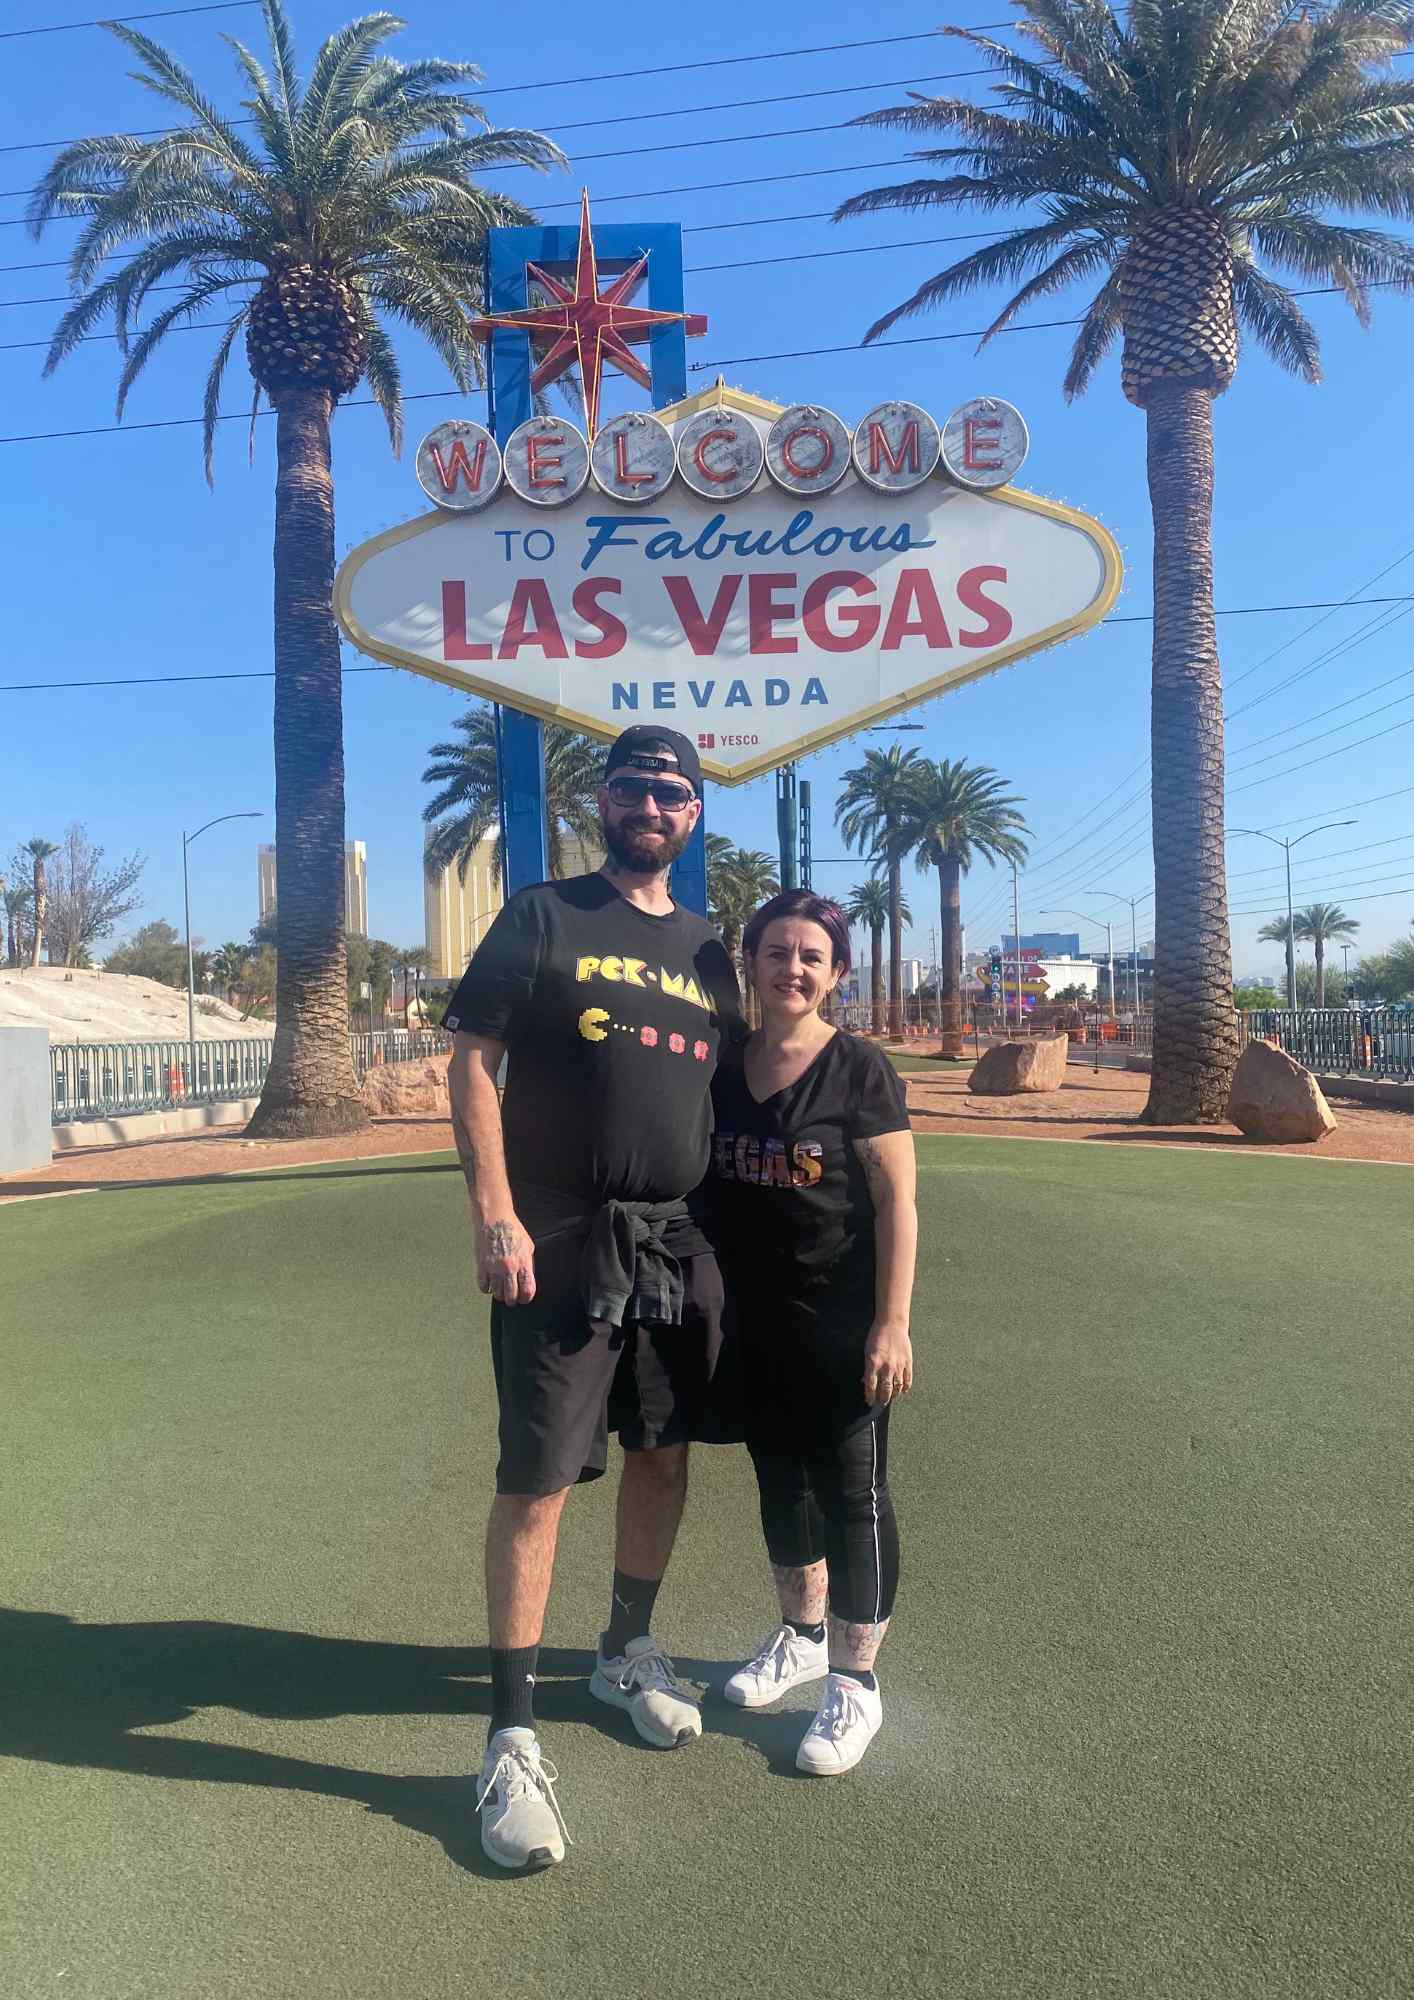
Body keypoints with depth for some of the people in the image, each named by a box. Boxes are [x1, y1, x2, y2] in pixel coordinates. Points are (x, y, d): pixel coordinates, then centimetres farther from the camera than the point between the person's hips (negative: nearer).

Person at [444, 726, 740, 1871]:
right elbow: (473, 1064, -7)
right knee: (539, 1481, -3)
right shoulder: (542, 919, -1)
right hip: (558, 1246, -5)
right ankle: (513, 1736, 11)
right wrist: (495, 1214, -16)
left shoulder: (707, 950, 13)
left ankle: (629, 1653, 38)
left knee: (664, 1457, 16)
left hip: (679, 1247, 6)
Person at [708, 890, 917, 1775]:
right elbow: (707, 1188, 11)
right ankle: (802, 1634, 40)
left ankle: (854, 1683, 21)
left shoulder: (860, 1068, -11)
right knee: (781, 1479, 19)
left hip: (841, 1323, -5)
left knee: (852, 1493, 6)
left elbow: (897, 1202, -12)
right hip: (755, 1322, 5)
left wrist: (891, 1323, -16)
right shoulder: (725, 1068, 3)